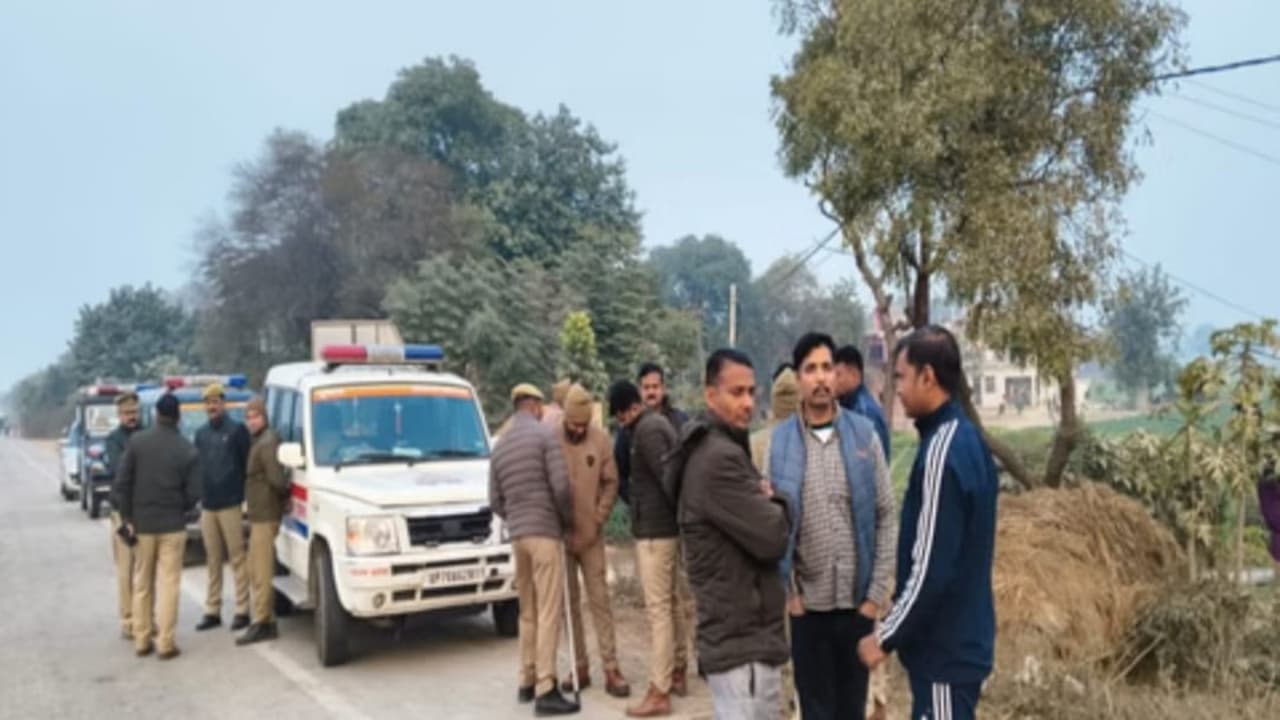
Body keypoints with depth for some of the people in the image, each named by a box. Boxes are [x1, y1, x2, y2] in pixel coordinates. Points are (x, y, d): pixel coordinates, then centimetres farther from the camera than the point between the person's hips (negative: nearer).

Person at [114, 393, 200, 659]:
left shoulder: (137, 442, -4)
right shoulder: (187, 449, -7)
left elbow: (121, 483, -5)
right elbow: (193, 492, -7)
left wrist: (127, 517, 1)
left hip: (141, 523, 2)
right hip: (172, 525, -2)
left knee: (141, 584, 13)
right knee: (168, 583, 2)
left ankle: (142, 640, 19)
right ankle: (165, 643, 1)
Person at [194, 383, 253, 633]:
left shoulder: (237, 430, -2)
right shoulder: (201, 433, 14)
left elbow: (248, 465, -5)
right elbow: (197, 467, 18)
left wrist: (246, 499, -8)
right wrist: (199, 496, 10)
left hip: (231, 504, -5)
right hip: (207, 506, 5)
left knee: (237, 558, -2)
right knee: (213, 561, 10)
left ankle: (242, 610, 2)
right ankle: (212, 611, 17)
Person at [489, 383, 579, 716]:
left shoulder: (500, 446, 14)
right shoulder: (545, 434, -6)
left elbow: (495, 501, 13)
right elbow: (561, 486, -13)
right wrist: (568, 519, 2)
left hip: (517, 535, 7)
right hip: (545, 532, -7)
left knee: (528, 612, 16)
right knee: (549, 612, -6)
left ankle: (527, 682, 21)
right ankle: (545, 690, -6)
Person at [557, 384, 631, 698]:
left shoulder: (600, 439, -6)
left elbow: (611, 483, 0)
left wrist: (598, 519, -8)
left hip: (591, 536, 0)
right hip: (559, 535, 0)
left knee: (600, 600, 2)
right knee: (569, 602, 9)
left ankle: (611, 669, 5)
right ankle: (580, 667, 19)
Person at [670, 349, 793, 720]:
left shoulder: (718, 450, 15)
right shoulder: (718, 459, -20)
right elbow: (772, 536, -21)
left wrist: (768, 503, -3)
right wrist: (777, 502, -2)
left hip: (746, 632, 10)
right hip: (741, 639, -10)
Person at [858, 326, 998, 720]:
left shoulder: (942, 450, -23)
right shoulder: (967, 439, 7)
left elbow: (931, 569, -25)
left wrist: (886, 637, -14)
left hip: (944, 647, -10)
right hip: (959, 636, 10)